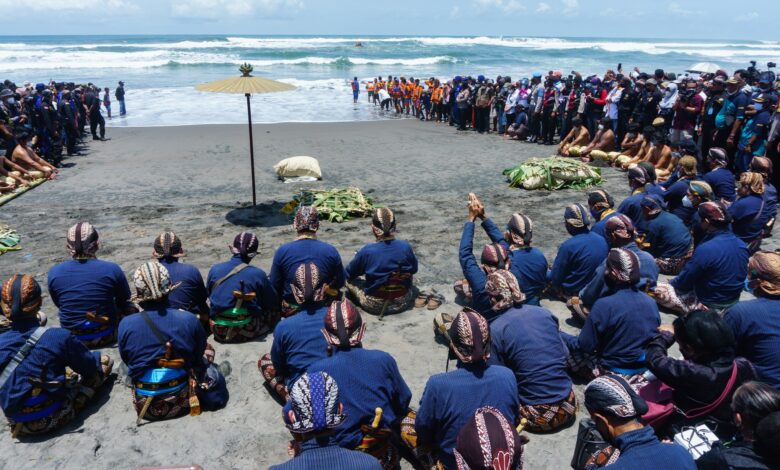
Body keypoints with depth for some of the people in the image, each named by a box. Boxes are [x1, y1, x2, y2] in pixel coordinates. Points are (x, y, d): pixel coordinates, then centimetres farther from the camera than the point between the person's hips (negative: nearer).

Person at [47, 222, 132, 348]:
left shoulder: (54, 273, -10)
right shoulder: (112, 269, -18)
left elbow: (59, 304, 6)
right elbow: (125, 301, -1)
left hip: (71, 338, 3)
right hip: (104, 337, -3)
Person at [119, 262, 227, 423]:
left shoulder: (125, 324, -14)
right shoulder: (189, 320, -16)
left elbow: (127, 362, 3)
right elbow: (199, 357, 0)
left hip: (145, 407, 3)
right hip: (181, 401, -2)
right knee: (208, 350, 21)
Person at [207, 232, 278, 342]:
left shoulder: (215, 269, -6)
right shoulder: (258, 274, -15)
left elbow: (208, 296, 9)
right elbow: (273, 302, -4)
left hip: (219, 333, 4)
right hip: (247, 333, -4)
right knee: (273, 310, 18)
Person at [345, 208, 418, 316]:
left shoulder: (367, 251, -21)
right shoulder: (406, 246, -14)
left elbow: (348, 274, -4)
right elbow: (414, 270, 5)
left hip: (374, 306, -3)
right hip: (403, 303, 3)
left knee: (349, 280, 16)